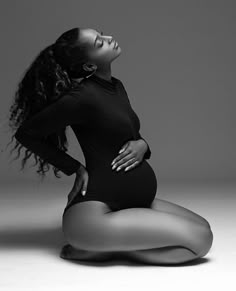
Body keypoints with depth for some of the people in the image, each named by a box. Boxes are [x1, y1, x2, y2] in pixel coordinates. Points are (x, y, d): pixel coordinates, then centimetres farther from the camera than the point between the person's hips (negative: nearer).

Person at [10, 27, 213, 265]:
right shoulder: (82, 96, -16)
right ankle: (102, 246, -6)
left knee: (202, 228, 7)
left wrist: (142, 145, -3)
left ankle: (106, 244, 4)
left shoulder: (116, 86, 9)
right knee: (199, 239, -14)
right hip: (96, 211, -9)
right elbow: (26, 133, -8)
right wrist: (76, 169, -6)